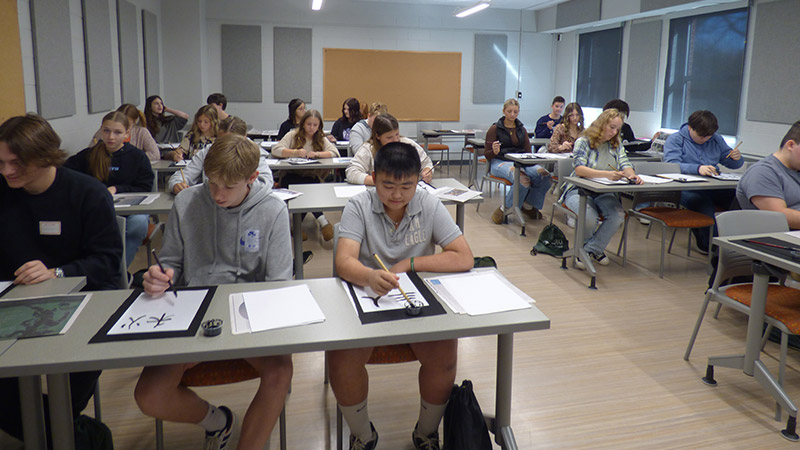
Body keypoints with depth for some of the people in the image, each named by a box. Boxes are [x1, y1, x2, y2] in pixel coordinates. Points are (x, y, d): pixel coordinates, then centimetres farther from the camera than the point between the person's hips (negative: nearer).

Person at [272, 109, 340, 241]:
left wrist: (317, 154, -20)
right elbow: (275, 150, -7)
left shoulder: (321, 138, 14)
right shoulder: (293, 135, 7)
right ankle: (321, 219, -34)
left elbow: (335, 152, -3)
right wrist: (294, 152, -24)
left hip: (311, 177, 2)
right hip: (291, 176, -2)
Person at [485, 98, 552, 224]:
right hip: (500, 162, -5)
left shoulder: (522, 129, 18)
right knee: (522, 178, -37)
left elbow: (528, 152, 17)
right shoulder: (495, 129, 5)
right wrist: (494, 151, -22)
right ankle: (505, 208, -16)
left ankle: (529, 205, -4)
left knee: (544, 174, -25)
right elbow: (487, 154, 2)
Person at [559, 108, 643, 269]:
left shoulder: (616, 144, 15)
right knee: (589, 217, -34)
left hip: (605, 193, 5)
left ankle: (592, 249, -4)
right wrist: (607, 174, -32)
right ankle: (584, 247, 0)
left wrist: (631, 175, -21)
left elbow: (625, 164, 5)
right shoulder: (583, 142, -4)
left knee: (618, 215, -26)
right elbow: (579, 169, -18)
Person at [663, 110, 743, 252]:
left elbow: (733, 164, 27)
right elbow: (672, 165, -15)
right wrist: (698, 169, -30)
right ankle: (709, 245, -21)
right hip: (687, 188, -5)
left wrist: (737, 158, 2)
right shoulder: (675, 139, 3)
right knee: (703, 202, -37)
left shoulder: (716, 140, 21)